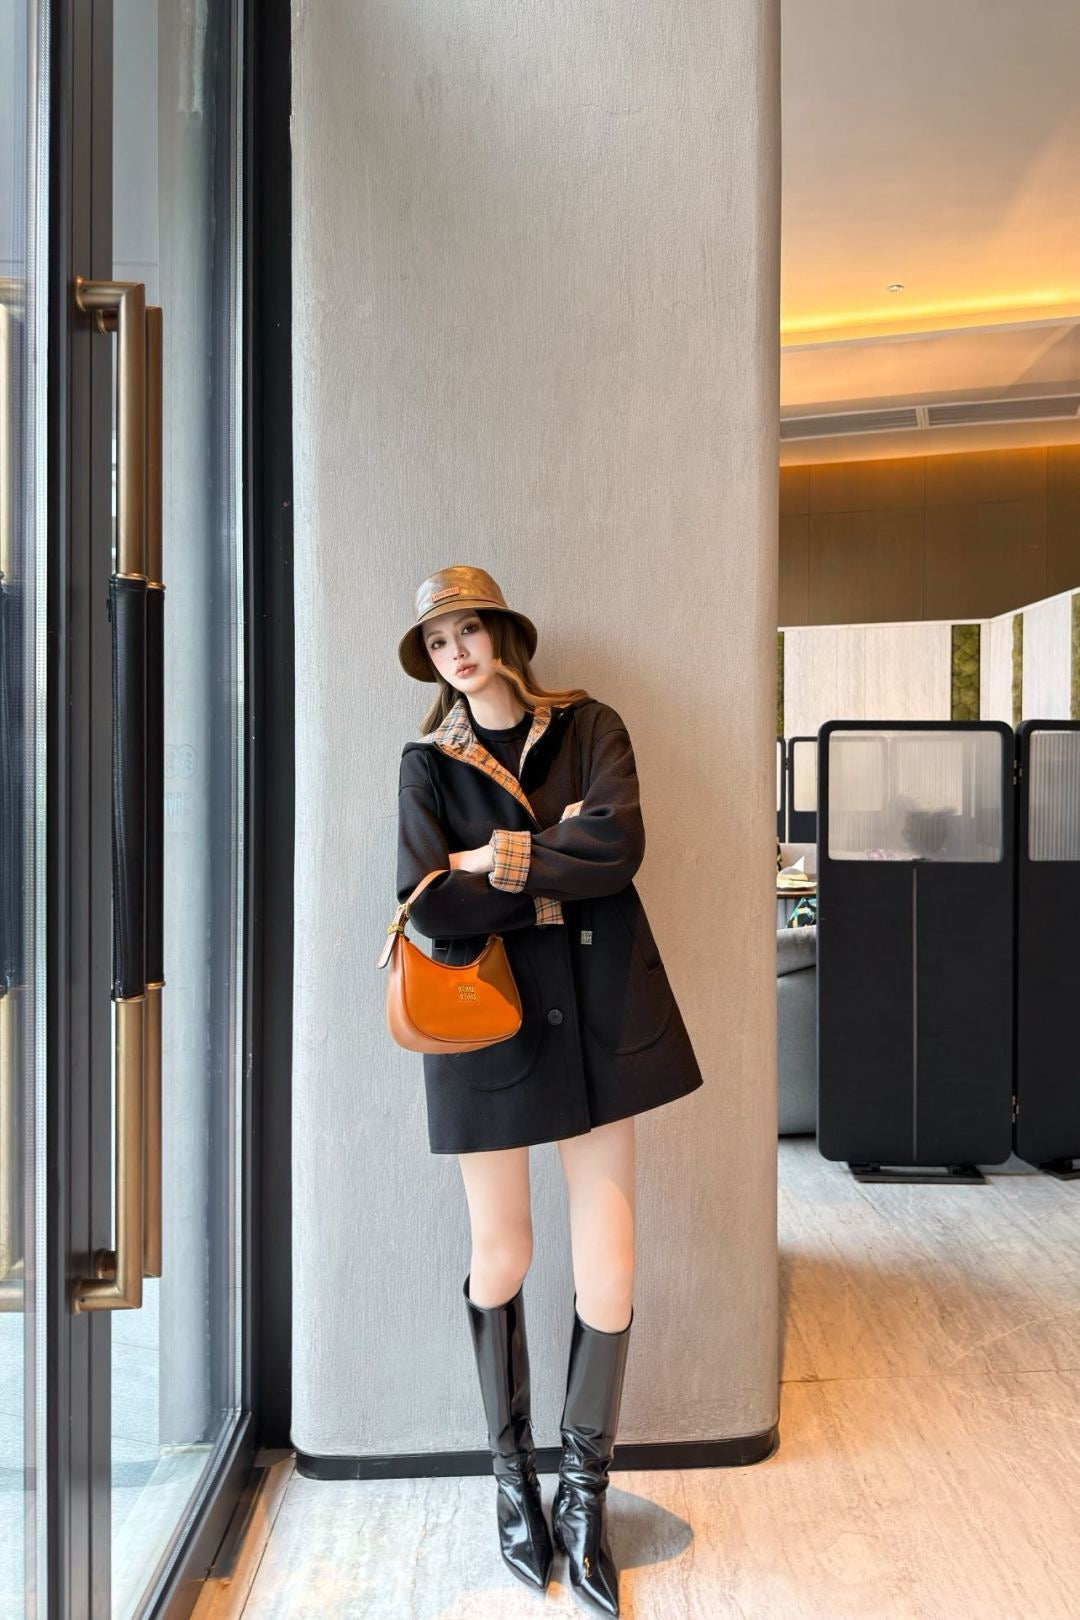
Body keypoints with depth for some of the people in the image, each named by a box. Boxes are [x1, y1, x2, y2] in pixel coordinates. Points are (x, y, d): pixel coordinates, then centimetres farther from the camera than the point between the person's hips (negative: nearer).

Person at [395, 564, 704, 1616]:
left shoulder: (589, 729, 6)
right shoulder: (428, 762, 5)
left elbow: (619, 846, -13)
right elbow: (430, 907, -11)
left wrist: (500, 859, -11)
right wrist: (557, 855, -9)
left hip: (597, 1017, 1)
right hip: (488, 1021, 0)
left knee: (608, 1270, 4)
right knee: (501, 1260, 12)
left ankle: (585, 1499, 27)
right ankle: (512, 1479, 36)